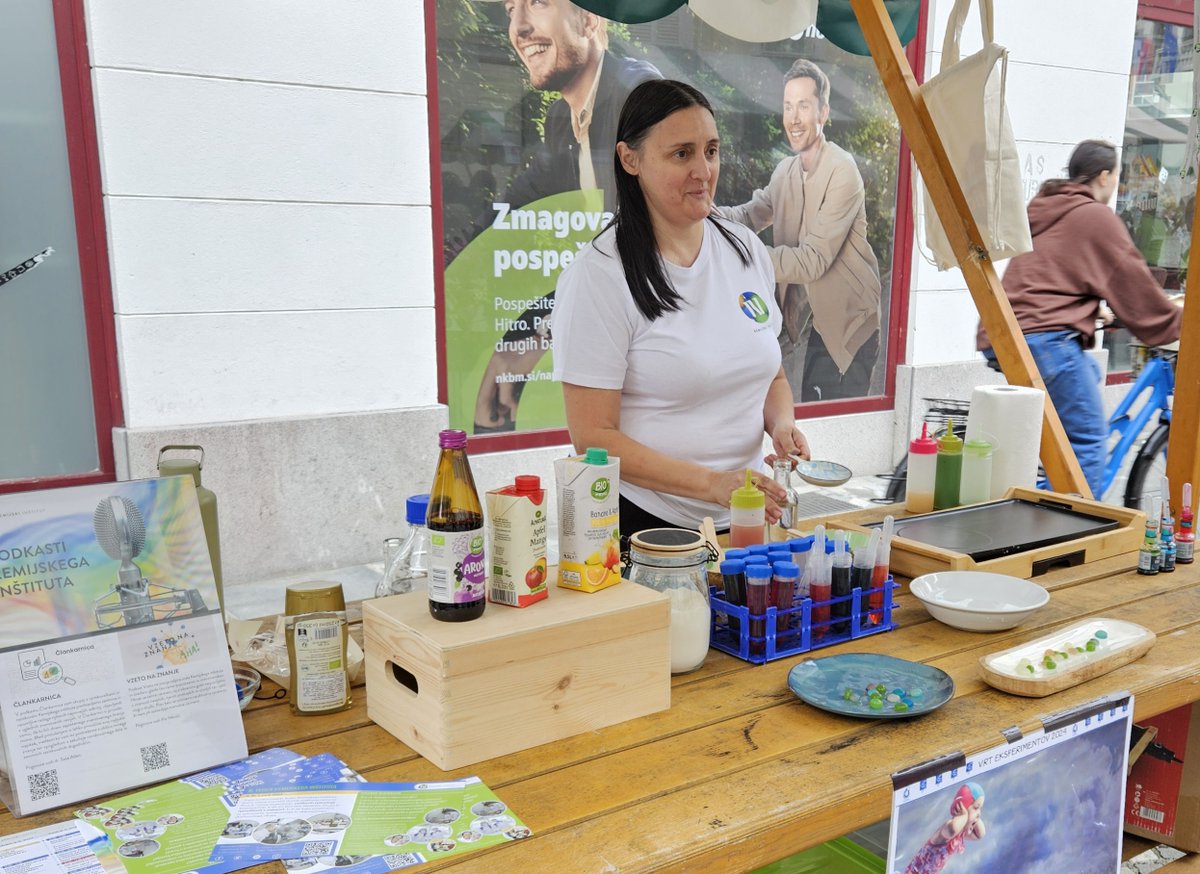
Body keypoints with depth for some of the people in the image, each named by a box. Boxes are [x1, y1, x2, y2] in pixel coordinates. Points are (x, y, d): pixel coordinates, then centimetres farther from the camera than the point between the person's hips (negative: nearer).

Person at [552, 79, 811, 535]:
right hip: (642, 521, -5)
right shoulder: (598, 274, -15)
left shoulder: (747, 250, 4)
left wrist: (782, 424, -5)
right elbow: (593, 438, -18)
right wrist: (712, 483, -25)